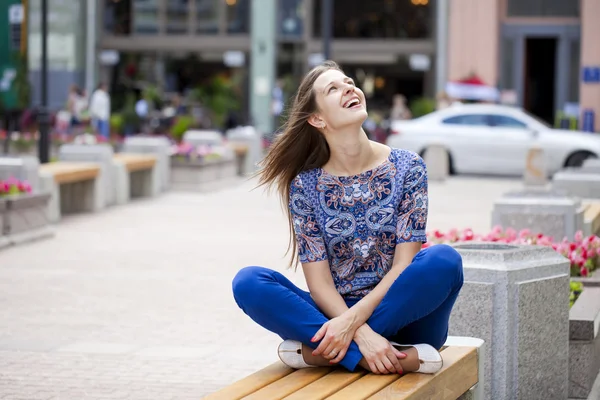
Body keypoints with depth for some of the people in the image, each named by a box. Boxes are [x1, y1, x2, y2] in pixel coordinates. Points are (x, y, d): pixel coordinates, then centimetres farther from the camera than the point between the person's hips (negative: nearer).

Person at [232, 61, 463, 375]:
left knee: (444, 260, -31)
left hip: (400, 313, -1)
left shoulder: (407, 168, -2)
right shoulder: (305, 186, -1)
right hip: (334, 310, 1)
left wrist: (352, 320, -23)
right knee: (248, 282, -23)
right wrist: (362, 335, -25)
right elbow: (319, 283, -7)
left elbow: (403, 264, -8)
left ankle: (316, 351, -25)